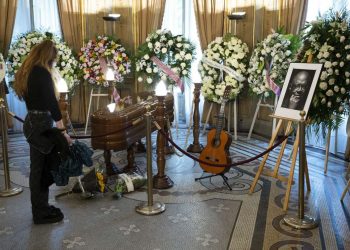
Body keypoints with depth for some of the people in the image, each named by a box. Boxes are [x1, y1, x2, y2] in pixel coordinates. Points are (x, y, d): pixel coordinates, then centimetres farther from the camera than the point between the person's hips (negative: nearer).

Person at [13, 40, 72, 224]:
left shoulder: (26, 72, 13)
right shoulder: (42, 73, -15)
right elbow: (52, 103, -20)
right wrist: (63, 130, -20)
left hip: (32, 122, 9)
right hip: (41, 124, -9)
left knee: (39, 168, 15)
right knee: (41, 169, 0)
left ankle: (40, 208, 25)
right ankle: (42, 213, 11)